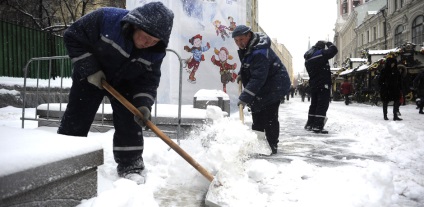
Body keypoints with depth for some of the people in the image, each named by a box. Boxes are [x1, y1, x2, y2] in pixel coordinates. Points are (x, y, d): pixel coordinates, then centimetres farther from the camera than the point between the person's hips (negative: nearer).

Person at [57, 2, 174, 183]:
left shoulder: (155, 52, -23)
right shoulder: (106, 19, -33)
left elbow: (149, 79, -14)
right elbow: (73, 37, -22)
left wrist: (143, 104, -31)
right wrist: (90, 70, -26)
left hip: (124, 83, 2)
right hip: (90, 76, -1)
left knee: (129, 122, -4)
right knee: (75, 120, 2)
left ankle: (130, 165, 10)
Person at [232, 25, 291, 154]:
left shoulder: (259, 52, -30)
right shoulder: (246, 48, 2)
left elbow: (258, 78, -37)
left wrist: (245, 97, -39)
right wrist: (241, 74, 7)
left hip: (274, 86, -10)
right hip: (262, 86, 10)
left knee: (269, 117, -9)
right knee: (257, 114, 16)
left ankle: (272, 146, 4)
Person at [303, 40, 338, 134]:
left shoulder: (307, 59, 14)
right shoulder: (321, 54, -11)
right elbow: (334, 50, -8)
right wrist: (328, 43, 8)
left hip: (313, 84, 8)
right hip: (323, 84, -8)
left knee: (314, 104, 16)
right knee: (323, 104, -6)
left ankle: (310, 124, 21)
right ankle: (318, 126, -12)